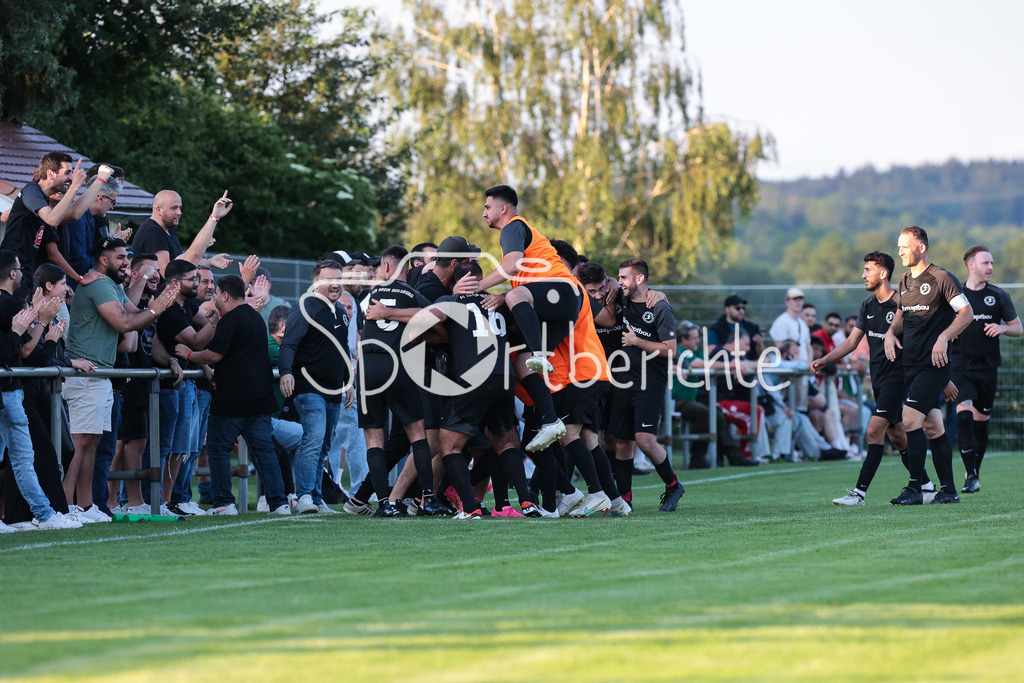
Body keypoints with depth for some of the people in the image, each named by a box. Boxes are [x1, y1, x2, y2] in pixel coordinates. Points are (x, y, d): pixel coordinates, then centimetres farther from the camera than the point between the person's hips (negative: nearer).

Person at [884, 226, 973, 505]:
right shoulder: (904, 281, 15)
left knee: (910, 419, -16)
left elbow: (967, 313, -11)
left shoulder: (942, 278, -8)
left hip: (933, 364, -8)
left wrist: (943, 338, -23)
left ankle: (914, 488, -13)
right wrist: (891, 332, 7)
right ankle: (948, 489, 13)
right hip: (910, 364, 8)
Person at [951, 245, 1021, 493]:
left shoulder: (998, 296, 6)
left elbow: (1018, 328, 11)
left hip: (988, 367, 2)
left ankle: (975, 471, 25)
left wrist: (1002, 328, -9)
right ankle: (971, 476, -18)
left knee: (981, 420, 8)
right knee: (964, 416, -18)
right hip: (961, 366, -2)